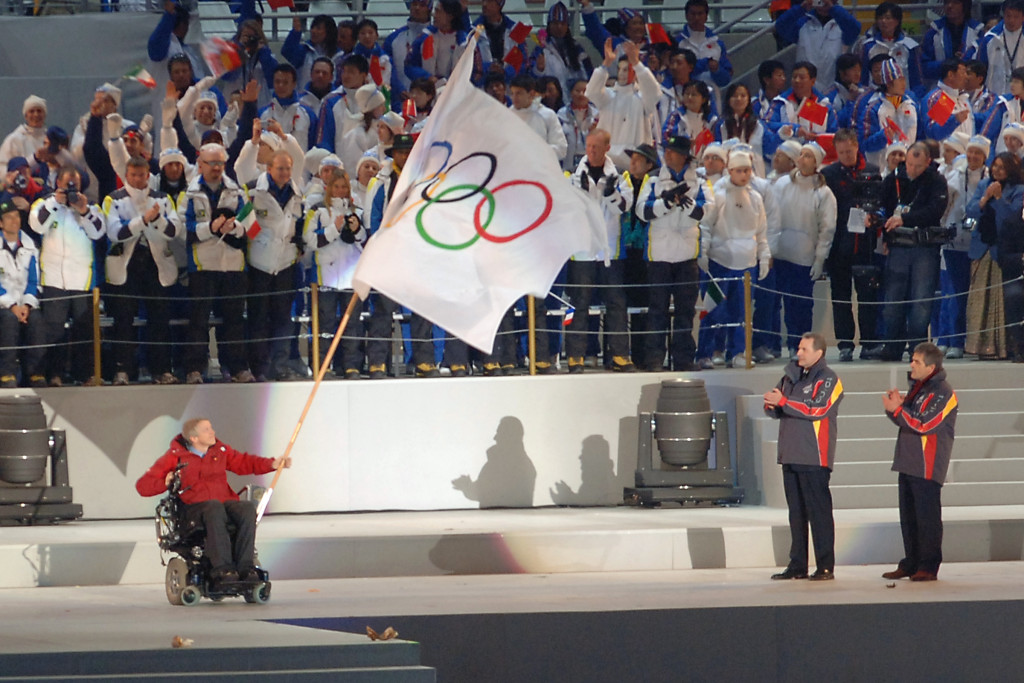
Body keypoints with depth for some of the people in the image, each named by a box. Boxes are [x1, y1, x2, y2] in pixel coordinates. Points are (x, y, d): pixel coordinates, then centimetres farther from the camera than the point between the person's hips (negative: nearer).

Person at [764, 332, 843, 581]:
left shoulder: (828, 380, -5)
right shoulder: (791, 375, 16)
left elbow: (819, 409, -20)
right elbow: (776, 410, 17)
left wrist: (783, 401, -20)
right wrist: (771, 405, -8)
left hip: (814, 458, -7)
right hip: (790, 455, 7)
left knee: (819, 511, -6)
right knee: (796, 512, 10)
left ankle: (826, 567, -5)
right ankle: (797, 566, 15)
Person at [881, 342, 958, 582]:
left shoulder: (942, 393, -13)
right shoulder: (917, 387, 16)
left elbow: (924, 425, -20)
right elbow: (906, 418, 19)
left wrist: (897, 409, -20)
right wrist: (896, 405, -1)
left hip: (928, 467, -9)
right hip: (909, 462, 9)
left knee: (927, 517, -7)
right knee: (908, 516, 11)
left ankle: (929, 567, -4)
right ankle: (911, 564, 17)